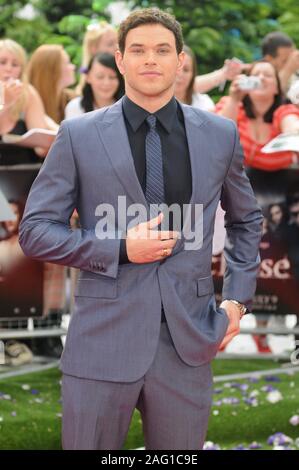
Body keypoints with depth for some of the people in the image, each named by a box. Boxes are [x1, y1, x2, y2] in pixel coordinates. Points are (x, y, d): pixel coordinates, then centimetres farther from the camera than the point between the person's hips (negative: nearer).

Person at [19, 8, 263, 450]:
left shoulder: (220, 134, 7)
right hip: (104, 342, -2)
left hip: (188, 343, 2)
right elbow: (35, 230, 0)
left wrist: (238, 297, 9)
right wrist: (120, 250, -11)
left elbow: (246, 220, 22)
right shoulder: (78, 135, 0)